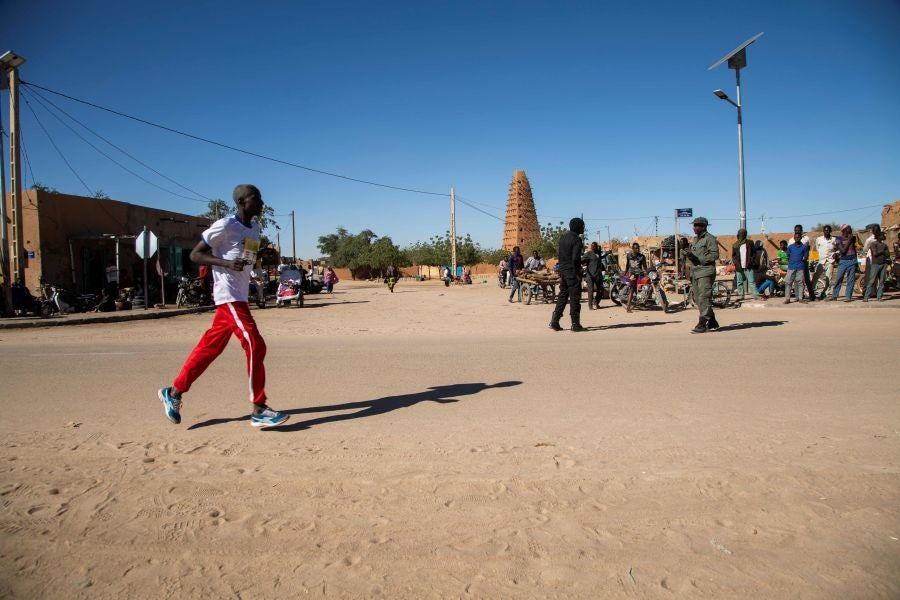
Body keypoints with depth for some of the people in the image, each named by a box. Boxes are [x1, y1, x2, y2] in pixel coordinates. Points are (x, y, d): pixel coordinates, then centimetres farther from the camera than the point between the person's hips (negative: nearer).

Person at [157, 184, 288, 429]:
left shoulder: (254, 228, 13)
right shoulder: (225, 225, -12)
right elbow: (195, 254, -12)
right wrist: (227, 263, -25)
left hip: (240, 296, 9)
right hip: (229, 296, -9)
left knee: (210, 347, 13)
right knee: (255, 345, -13)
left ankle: (174, 392, 26)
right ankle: (259, 410, -7)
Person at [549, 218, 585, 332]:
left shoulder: (563, 237, 13)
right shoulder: (576, 240, -13)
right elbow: (575, 259, -20)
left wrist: (561, 270, 18)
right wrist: (577, 273, -15)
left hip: (562, 270, 8)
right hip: (572, 271, -8)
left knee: (562, 296, 13)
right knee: (574, 298, -2)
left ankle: (554, 321, 10)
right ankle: (575, 324, 2)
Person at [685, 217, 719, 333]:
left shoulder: (709, 238, -5)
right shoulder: (695, 239, 21)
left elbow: (715, 255, -14)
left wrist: (699, 259, -18)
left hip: (706, 273, -9)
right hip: (695, 273, 9)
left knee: (704, 299, -12)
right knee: (698, 299, 8)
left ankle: (702, 325, -13)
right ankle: (712, 323, 18)